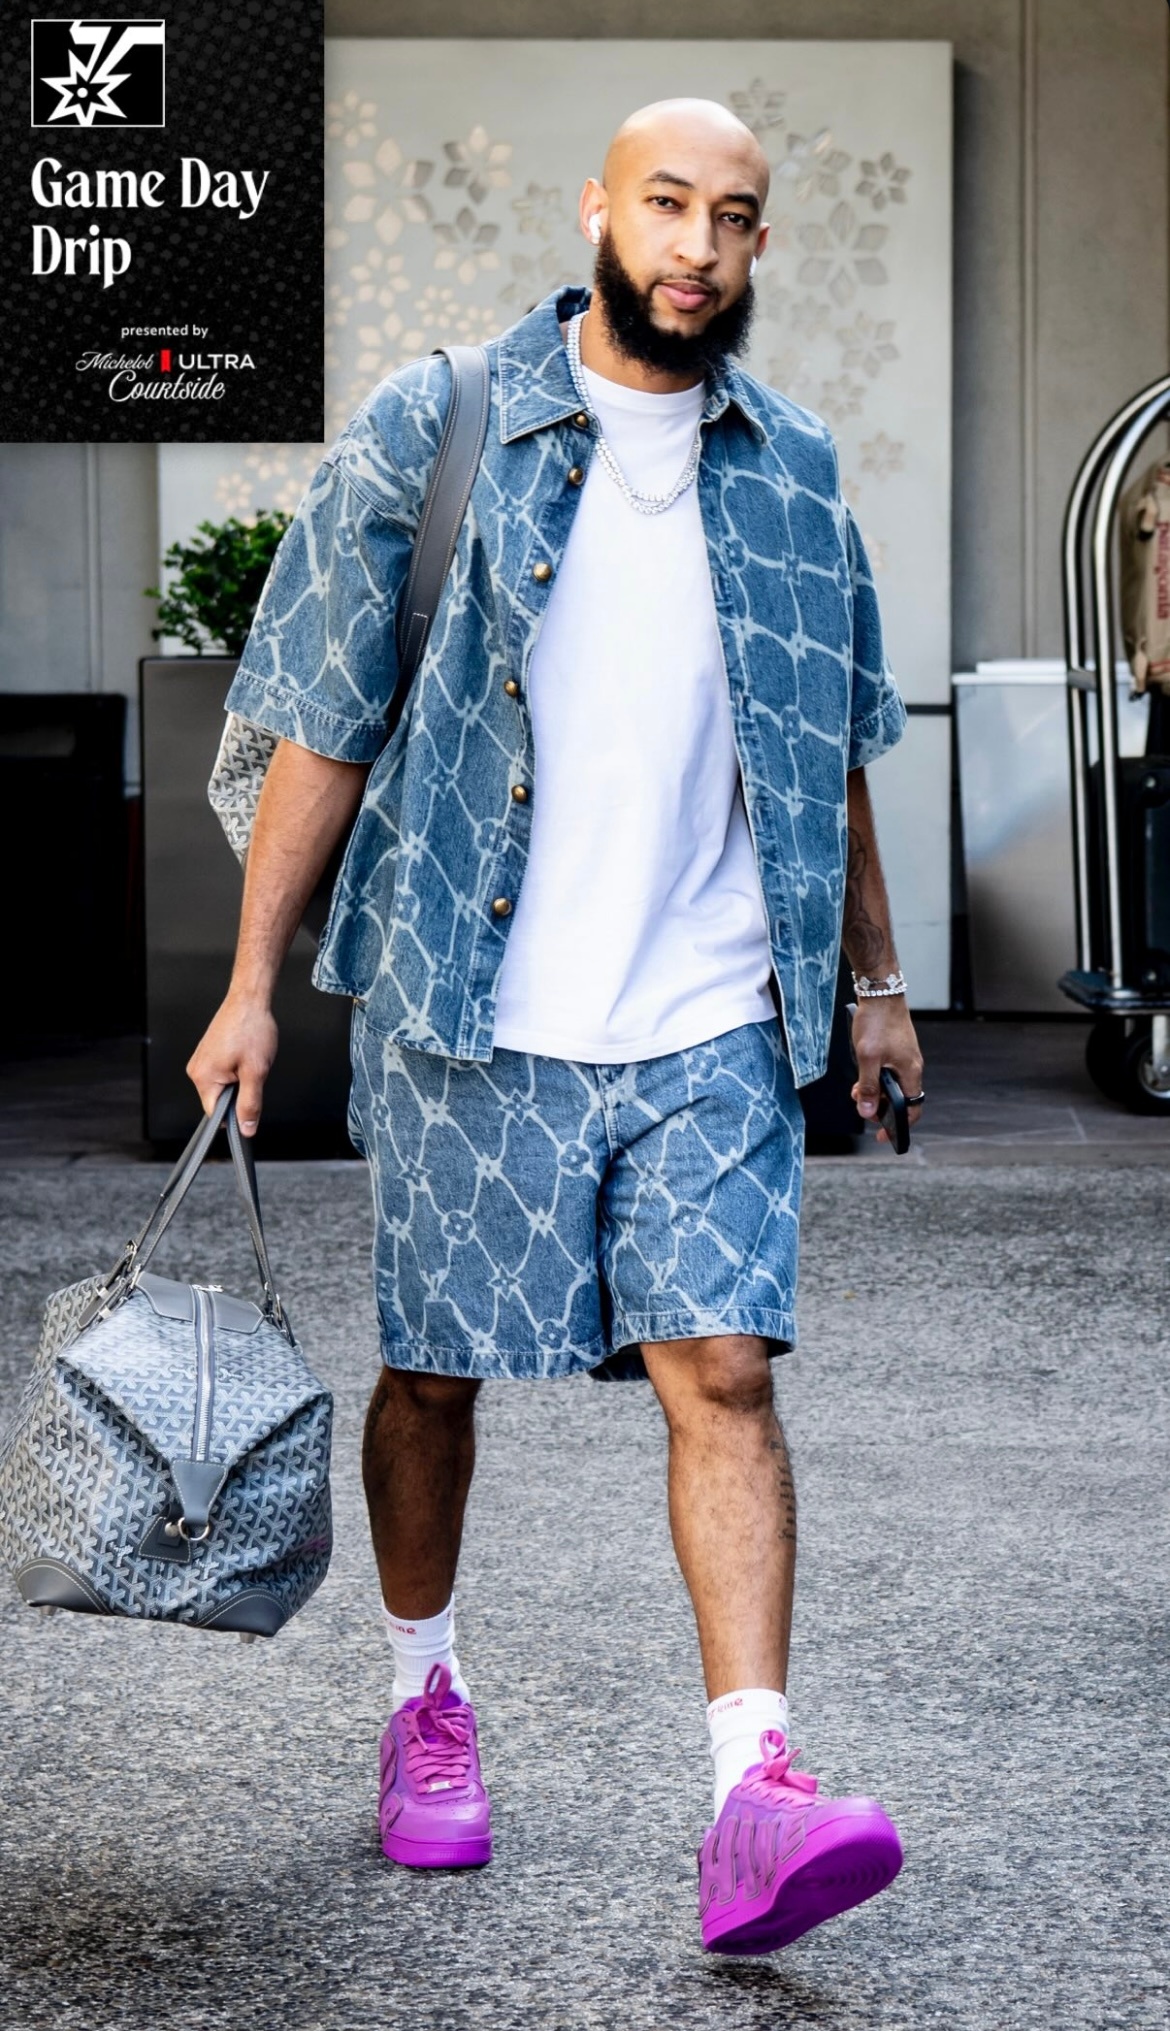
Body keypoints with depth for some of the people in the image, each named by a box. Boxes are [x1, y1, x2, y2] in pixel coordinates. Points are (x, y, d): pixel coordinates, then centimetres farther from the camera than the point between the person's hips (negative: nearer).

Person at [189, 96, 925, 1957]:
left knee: (723, 1372, -8)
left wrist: (877, 980, 19)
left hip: (710, 1023, 2)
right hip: (469, 1016, -1)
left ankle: (757, 1790, -10)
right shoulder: (432, 435, -2)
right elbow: (324, 729, -1)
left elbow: (831, 753, 18)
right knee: (434, 1369, 10)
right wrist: (252, 983, -3)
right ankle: (425, 1701, 31)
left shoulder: (793, 473, 9)